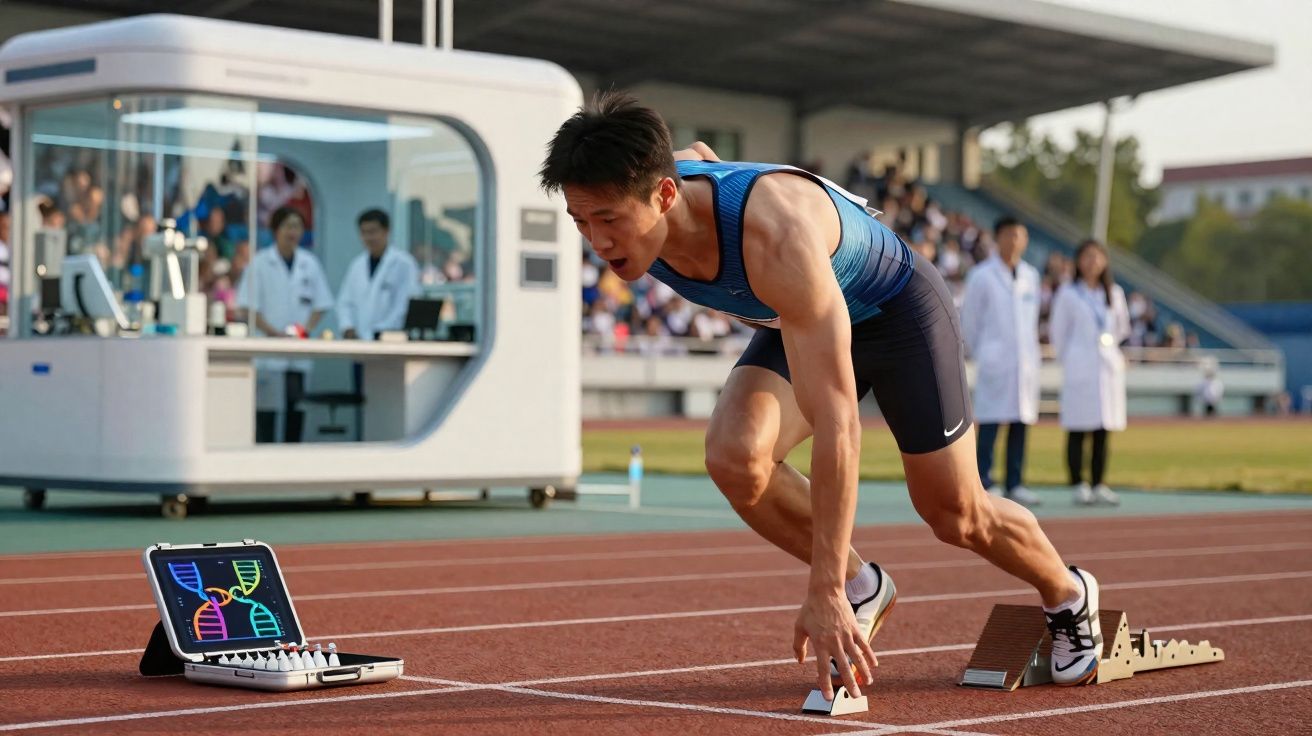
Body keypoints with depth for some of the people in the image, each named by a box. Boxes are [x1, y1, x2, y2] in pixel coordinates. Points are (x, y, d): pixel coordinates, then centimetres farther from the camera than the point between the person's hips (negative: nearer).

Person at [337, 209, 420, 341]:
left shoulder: (404, 263, -2)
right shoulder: (357, 265, 16)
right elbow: (345, 302, 18)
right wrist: (347, 328, -1)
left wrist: (380, 333, -12)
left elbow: (407, 305, -8)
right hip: (359, 340, 5)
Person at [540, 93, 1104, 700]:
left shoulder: (775, 238, -46)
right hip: (793, 321, 5)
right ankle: (862, 587, 2)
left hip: (895, 306, -5)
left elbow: (835, 423, -46)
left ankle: (1068, 597, 38)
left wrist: (823, 594, -46)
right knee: (733, 456, -22)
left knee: (957, 517, 5)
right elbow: (697, 154, 4)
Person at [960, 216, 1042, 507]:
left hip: (1026, 360, 5)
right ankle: (983, 485, -7)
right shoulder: (982, 276, -3)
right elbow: (968, 320, 2)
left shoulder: (1031, 275, 12)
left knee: (1021, 423, 4)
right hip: (995, 361, -5)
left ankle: (1015, 485, 8)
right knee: (990, 423, -8)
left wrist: (1028, 348, 15)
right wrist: (981, 353, 6)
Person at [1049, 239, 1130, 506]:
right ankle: (1078, 485, -2)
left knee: (1103, 430, 4)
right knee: (1078, 430, -5)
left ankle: (1098, 485, 9)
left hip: (1110, 367, 4)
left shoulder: (1114, 293, 11)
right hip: (1080, 370, -4)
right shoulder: (1068, 294, 0)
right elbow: (1058, 331, 6)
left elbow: (1122, 327, 24)